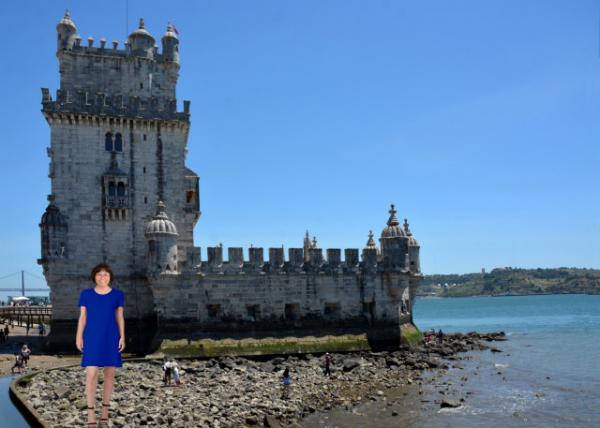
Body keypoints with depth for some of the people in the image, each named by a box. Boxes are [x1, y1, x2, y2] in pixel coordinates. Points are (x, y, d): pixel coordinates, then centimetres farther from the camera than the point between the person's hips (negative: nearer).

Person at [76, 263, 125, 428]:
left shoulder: (117, 295, 2)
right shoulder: (86, 294, 2)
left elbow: (120, 317, 3)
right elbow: (82, 317, 3)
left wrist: (122, 337, -4)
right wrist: (79, 337, -2)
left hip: (111, 338, 1)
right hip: (92, 338, -1)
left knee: (109, 373, 5)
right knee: (91, 374, -9)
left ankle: (105, 409, 19)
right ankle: (91, 413, -1)